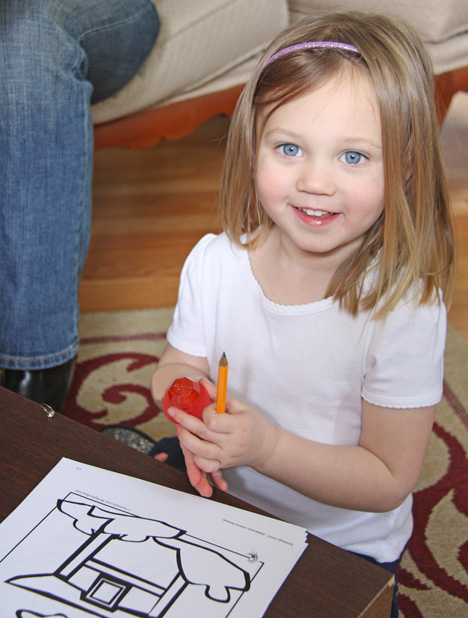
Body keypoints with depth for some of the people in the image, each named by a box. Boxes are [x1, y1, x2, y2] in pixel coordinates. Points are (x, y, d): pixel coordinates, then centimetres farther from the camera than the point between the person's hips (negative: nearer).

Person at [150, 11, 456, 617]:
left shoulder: (404, 308, -24)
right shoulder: (213, 262, -12)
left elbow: (388, 481, -19)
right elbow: (176, 366, 3)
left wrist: (268, 447, -32)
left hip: (342, 547, -3)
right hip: (224, 501, 4)